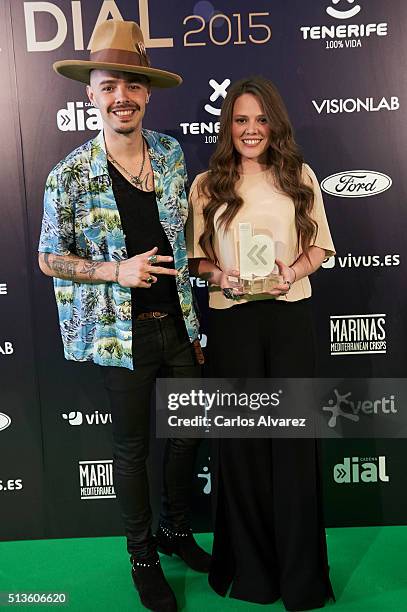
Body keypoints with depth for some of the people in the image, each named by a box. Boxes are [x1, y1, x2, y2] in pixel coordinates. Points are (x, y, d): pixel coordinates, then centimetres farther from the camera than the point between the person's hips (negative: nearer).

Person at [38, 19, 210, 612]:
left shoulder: (172, 153, 2)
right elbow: (50, 260, -2)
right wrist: (116, 270, -19)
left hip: (178, 322, 4)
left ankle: (176, 530, 43)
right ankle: (143, 558, 35)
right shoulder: (70, 176, -10)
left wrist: (195, 320, 9)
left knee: (188, 432, 16)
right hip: (123, 333, -4)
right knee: (132, 447, 11)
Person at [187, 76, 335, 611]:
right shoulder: (207, 185, 6)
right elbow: (197, 257, 7)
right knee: (239, 437, 7)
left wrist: (291, 273, -12)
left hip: (289, 315, 0)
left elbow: (319, 246, 8)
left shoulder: (299, 177, 8)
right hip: (231, 319, 0)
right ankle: (250, 565, 28)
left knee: (292, 434, 4)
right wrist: (219, 275, -14)